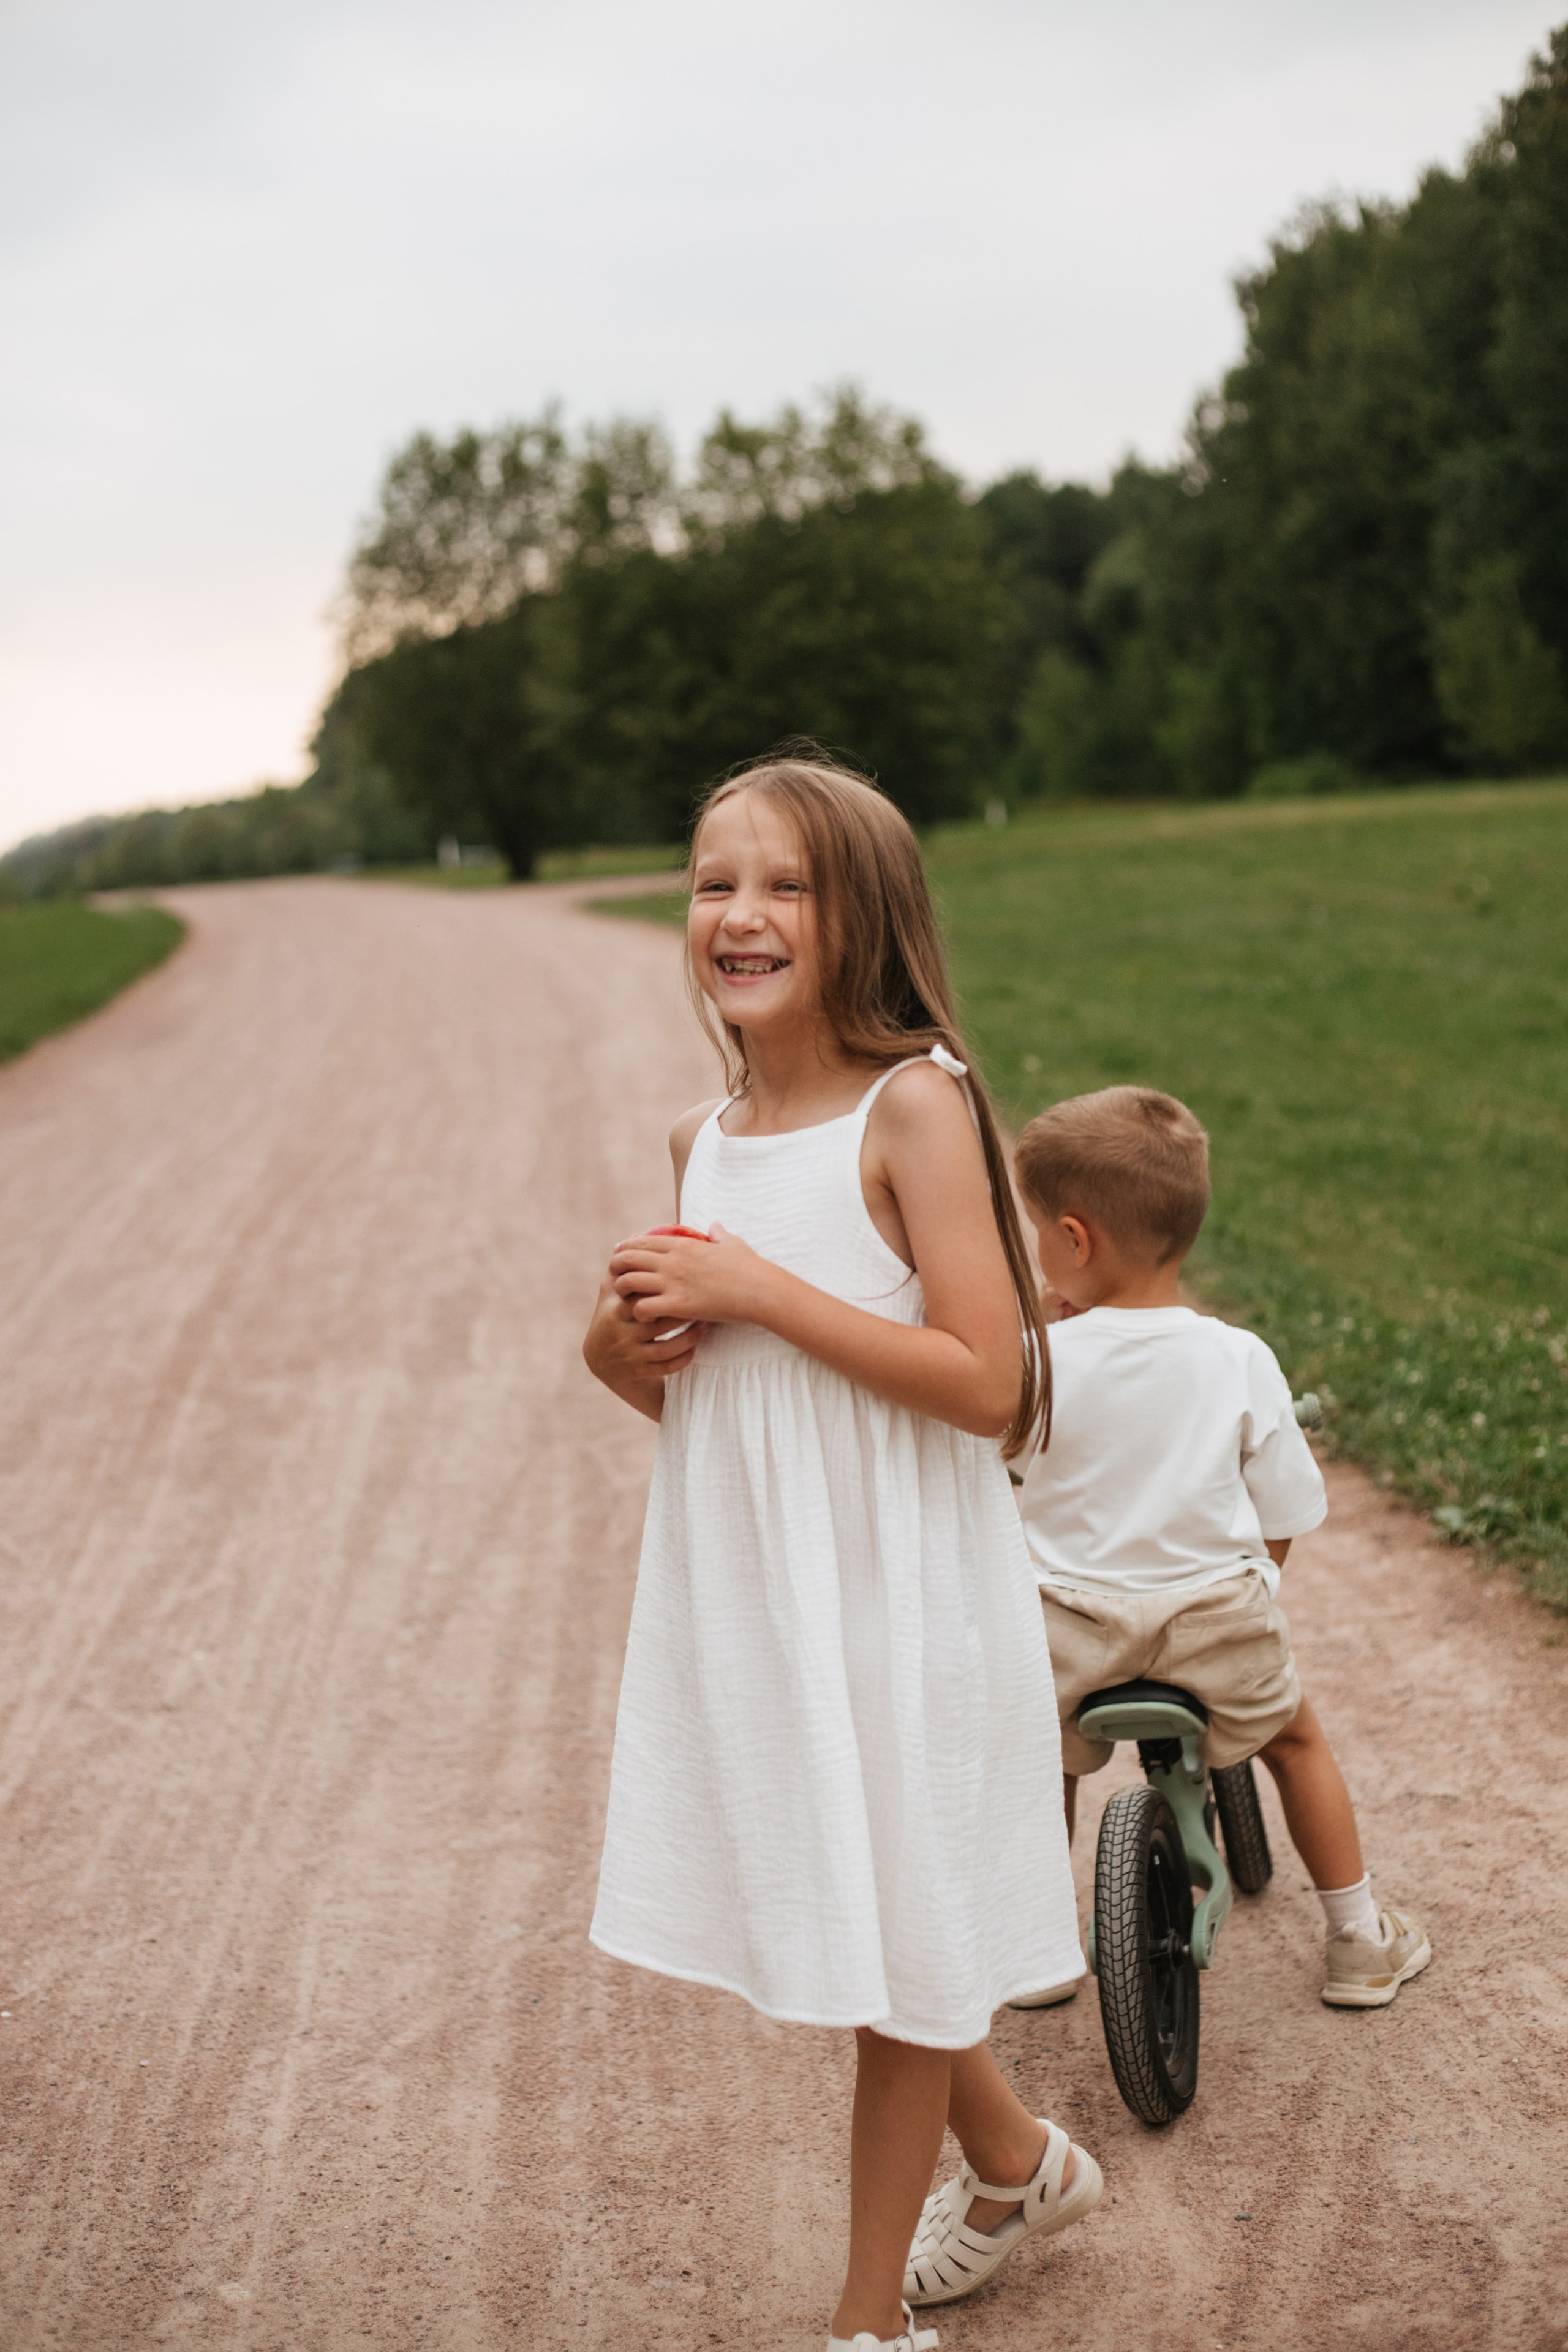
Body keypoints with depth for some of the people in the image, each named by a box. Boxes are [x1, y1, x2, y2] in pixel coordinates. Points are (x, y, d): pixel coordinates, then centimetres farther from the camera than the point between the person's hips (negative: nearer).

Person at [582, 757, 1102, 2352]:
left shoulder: (913, 1105, -14)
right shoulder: (704, 1140, 5)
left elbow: (986, 1384, -22)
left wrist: (757, 1289, -22)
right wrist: (616, 1346, -6)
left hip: (893, 1597, -7)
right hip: (743, 1594, 7)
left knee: (891, 1962, 9)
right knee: (842, 1928, 19)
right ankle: (1017, 2166, 46)